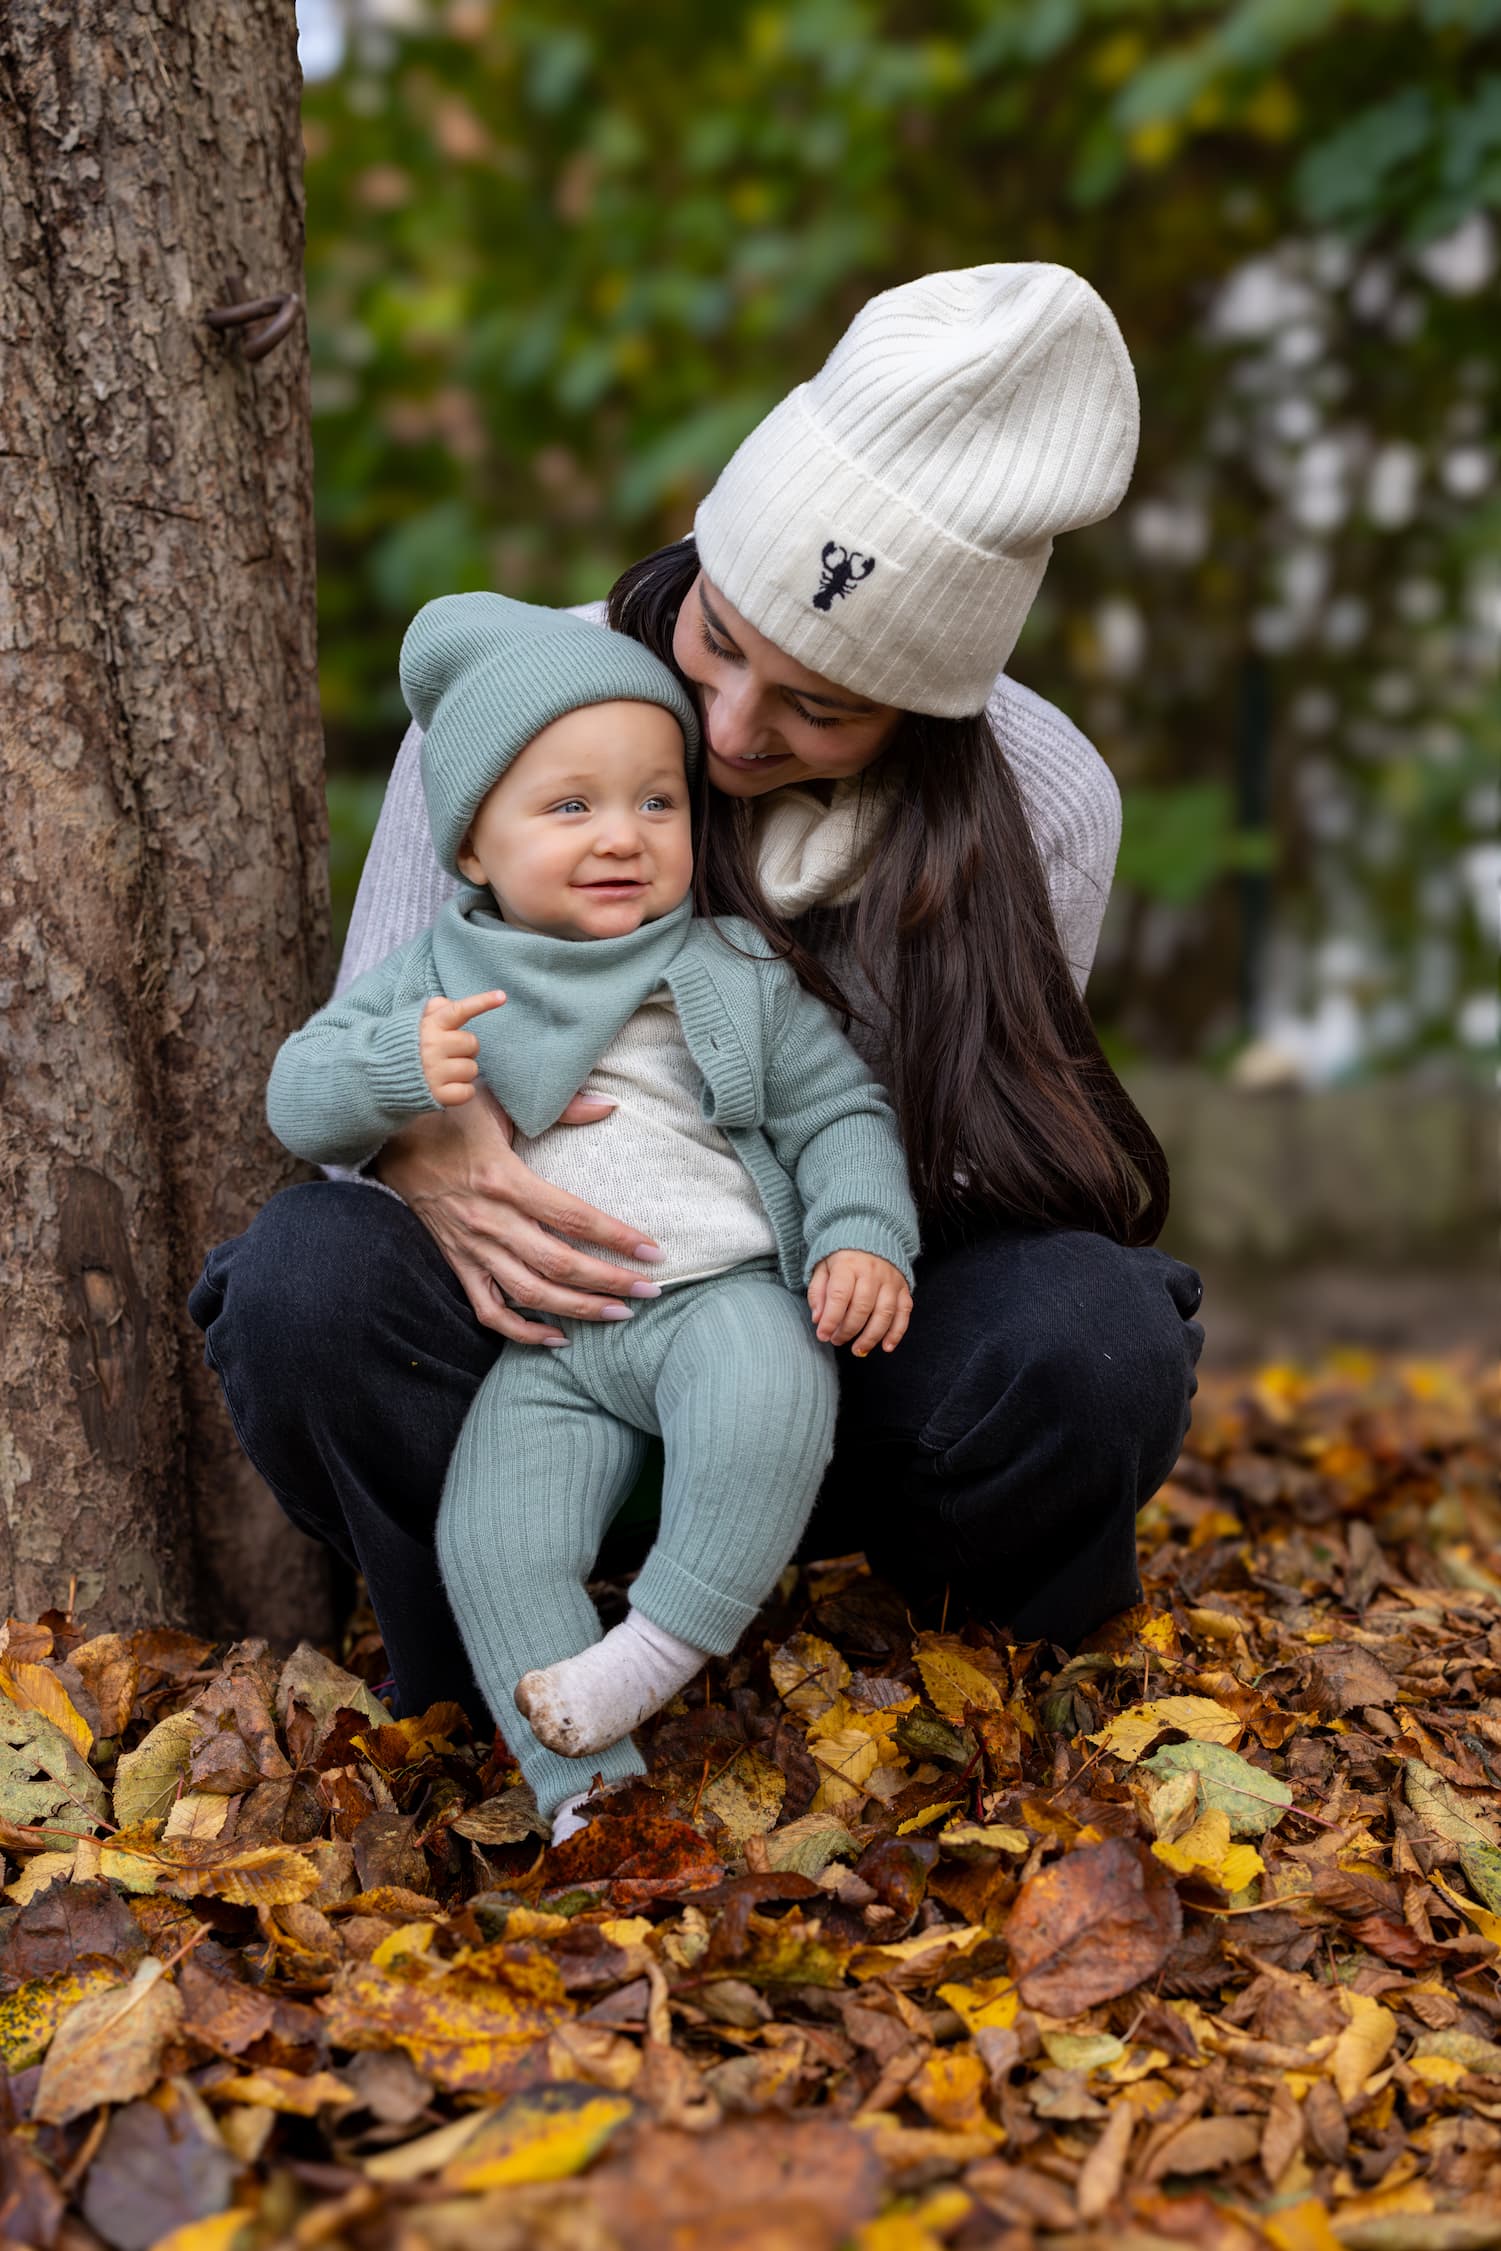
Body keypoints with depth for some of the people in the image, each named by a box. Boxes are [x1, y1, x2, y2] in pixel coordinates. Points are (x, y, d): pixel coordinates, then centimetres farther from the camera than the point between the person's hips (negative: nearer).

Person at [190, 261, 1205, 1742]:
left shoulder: (1040, 803, -12)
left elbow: (941, 1161, -6)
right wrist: (421, 1150, -31)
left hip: (850, 1345, 0)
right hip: (550, 1334, 0)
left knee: (1087, 1334, -33)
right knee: (311, 1278, -32)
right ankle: (482, 1698, -5)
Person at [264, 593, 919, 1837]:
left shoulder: (735, 975, 8)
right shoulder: (440, 975, 8)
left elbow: (838, 1110, 10)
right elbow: (300, 1097, 3)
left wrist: (864, 1235, -9)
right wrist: (399, 1070, -19)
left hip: (722, 1291, -1)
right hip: (543, 1342, 1)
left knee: (766, 1404, -34)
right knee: (492, 1542, -16)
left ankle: (668, 1640, -24)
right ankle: (584, 1785, -9)